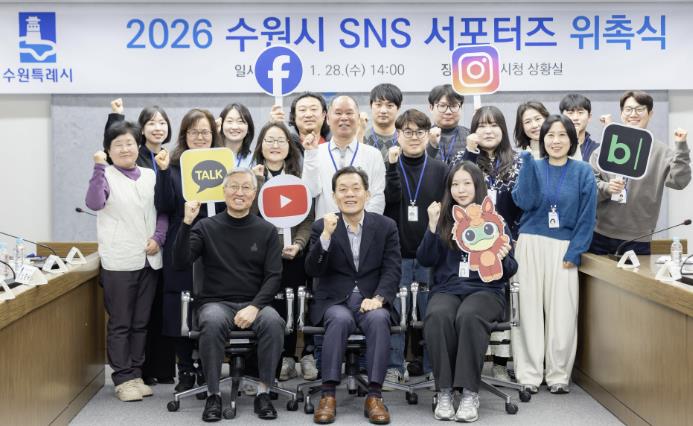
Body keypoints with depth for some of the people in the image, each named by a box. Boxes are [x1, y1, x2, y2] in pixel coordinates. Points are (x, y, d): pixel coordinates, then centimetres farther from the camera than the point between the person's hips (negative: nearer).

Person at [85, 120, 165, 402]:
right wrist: (99, 168, -23)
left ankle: (136, 374, 21)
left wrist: (158, 237, -2)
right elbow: (94, 203, -21)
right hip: (119, 261, -5)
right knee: (120, 323, 1)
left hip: (148, 259, 5)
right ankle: (123, 379, 8)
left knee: (141, 322, 12)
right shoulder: (106, 175, -3)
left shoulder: (150, 176, 11)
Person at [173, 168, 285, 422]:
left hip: (254, 303, 1)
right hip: (216, 302, -1)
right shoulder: (207, 227, 6)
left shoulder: (266, 231, 7)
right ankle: (213, 395, -19)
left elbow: (274, 277, 1)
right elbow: (181, 261, -5)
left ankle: (263, 392, -17)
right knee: (212, 323, -35)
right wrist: (186, 223, -17)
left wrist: (254, 307, -14)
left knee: (273, 322, -32)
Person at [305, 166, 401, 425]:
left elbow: (392, 271, -1)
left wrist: (378, 298, -19)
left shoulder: (386, 226, 7)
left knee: (378, 318, -33)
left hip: (372, 300, 1)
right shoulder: (321, 227, 5)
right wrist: (326, 235, -20)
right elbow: (312, 271, -6)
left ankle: (374, 396, -29)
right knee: (341, 319, -34)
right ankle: (328, 394, -29)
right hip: (334, 301, 0)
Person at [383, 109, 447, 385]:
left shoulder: (440, 170, 8)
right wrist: (393, 166, -17)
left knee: (431, 310, 3)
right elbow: (389, 199, -12)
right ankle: (394, 367, 7)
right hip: (397, 252, -1)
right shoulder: (389, 167, 5)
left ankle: (429, 365, 14)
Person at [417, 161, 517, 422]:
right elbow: (425, 260, 3)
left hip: (485, 290, -1)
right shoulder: (443, 219, 12)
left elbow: (510, 270, 6)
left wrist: (502, 259, -17)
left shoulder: (493, 220, 8)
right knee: (437, 316, -33)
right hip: (446, 289, 2)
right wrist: (432, 226, -9)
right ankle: (444, 391, -25)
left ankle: (470, 393, -29)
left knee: (469, 316, -36)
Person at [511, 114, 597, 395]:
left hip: (563, 248, -1)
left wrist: (574, 252, -6)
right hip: (531, 245, 1)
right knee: (529, 309, 0)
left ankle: (558, 376, 11)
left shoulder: (583, 172, 4)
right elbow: (524, 201, -11)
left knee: (562, 313, -1)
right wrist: (528, 160, -14)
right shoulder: (533, 167, 7)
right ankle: (529, 375, 8)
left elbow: (587, 216, 2)